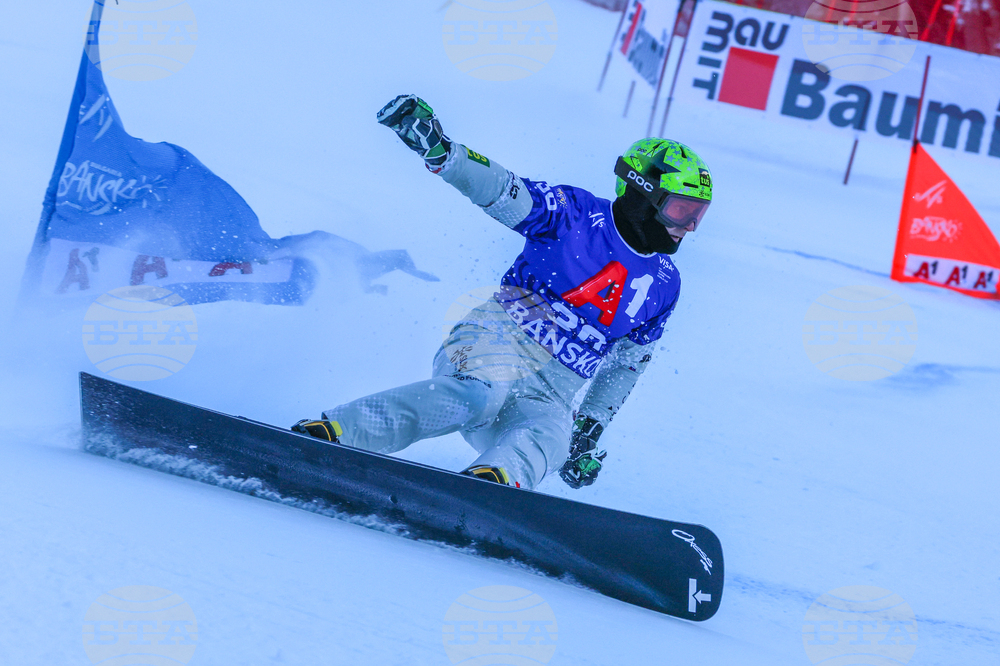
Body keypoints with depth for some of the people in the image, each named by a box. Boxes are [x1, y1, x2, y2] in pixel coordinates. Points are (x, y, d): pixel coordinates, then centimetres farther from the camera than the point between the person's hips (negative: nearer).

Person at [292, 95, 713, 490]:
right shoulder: (578, 214, 1)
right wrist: (439, 151, -30)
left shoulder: (663, 285, 16)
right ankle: (325, 434, -47)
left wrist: (590, 430, 17)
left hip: (553, 390, 5)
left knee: (545, 440, -31)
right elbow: (505, 190, -12)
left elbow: (625, 365, 25)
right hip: (500, 340, -4)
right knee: (479, 395, -37)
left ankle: (494, 479, -61)